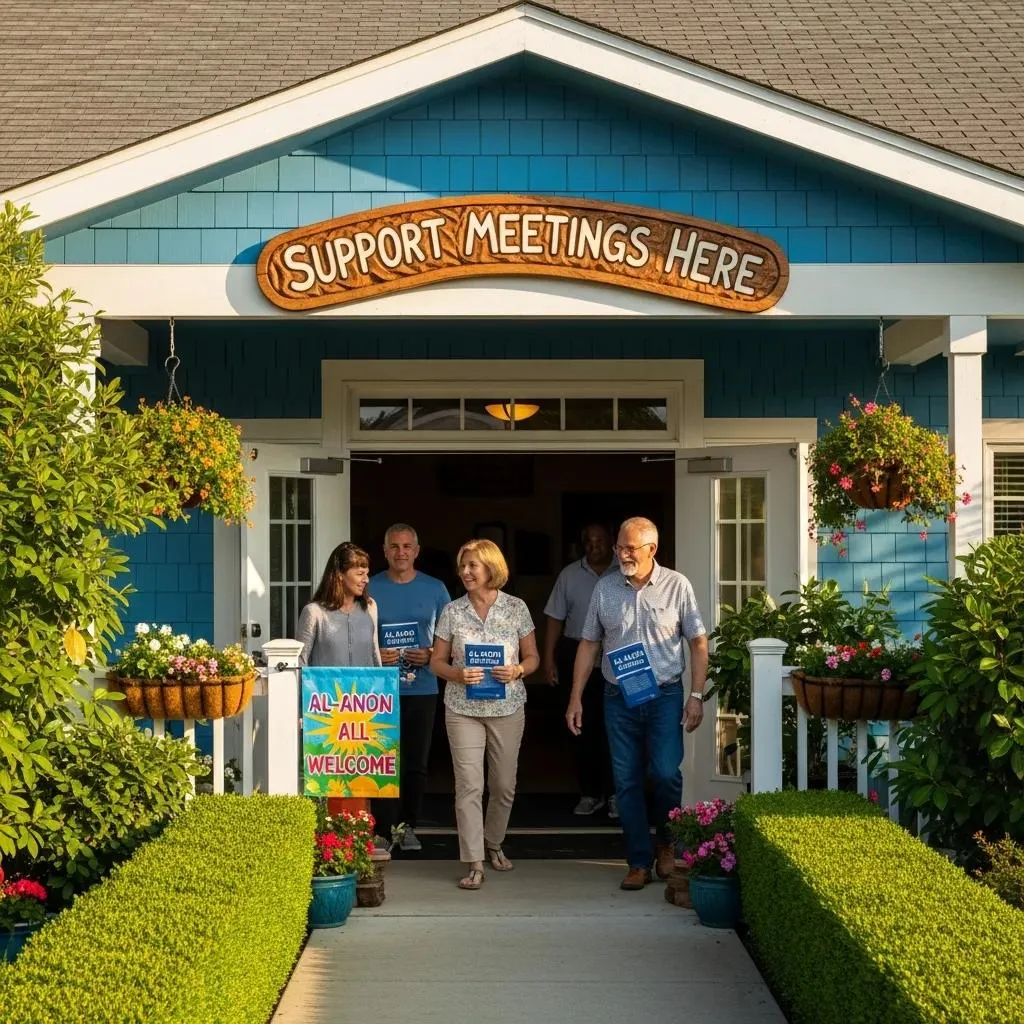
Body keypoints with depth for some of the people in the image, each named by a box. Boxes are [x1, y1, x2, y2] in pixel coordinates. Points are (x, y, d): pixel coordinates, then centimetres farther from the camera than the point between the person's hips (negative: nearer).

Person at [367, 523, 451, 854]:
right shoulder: (370, 589, 2)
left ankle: (409, 826, 21)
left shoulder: (435, 589, 6)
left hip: (422, 688, 2)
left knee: (417, 763, 8)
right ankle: (385, 831, 0)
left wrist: (430, 654, -9)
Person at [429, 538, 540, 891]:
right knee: (469, 785, -8)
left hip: (507, 707, 1)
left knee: (504, 785, 10)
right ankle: (474, 864, -6)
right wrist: (457, 674, -15)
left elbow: (532, 657, 6)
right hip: (463, 709, -1)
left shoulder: (516, 608, 1)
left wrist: (517, 671, -15)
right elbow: (437, 661, 6)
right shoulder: (453, 611, 2)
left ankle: (493, 844, 33)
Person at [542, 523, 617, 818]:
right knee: (584, 727, 5)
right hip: (579, 658, 2)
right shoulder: (570, 575, 5)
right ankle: (589, 793, 13)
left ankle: (614, 793, 4)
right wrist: (549, 659, -1)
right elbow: (555, 618, 5)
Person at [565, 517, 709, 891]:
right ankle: (639, 863, 12)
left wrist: (696, 696, -6)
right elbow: (588, 644, 9)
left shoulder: (677, 586, -2)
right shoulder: (604, 588, 4)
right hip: (618, 697, 3)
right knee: (626, 781, 3)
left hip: (664, 695, -2)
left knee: (666, 773, -13)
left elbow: (698, 643, 1)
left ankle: (666, 841, 14)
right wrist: (576, 698, 5)